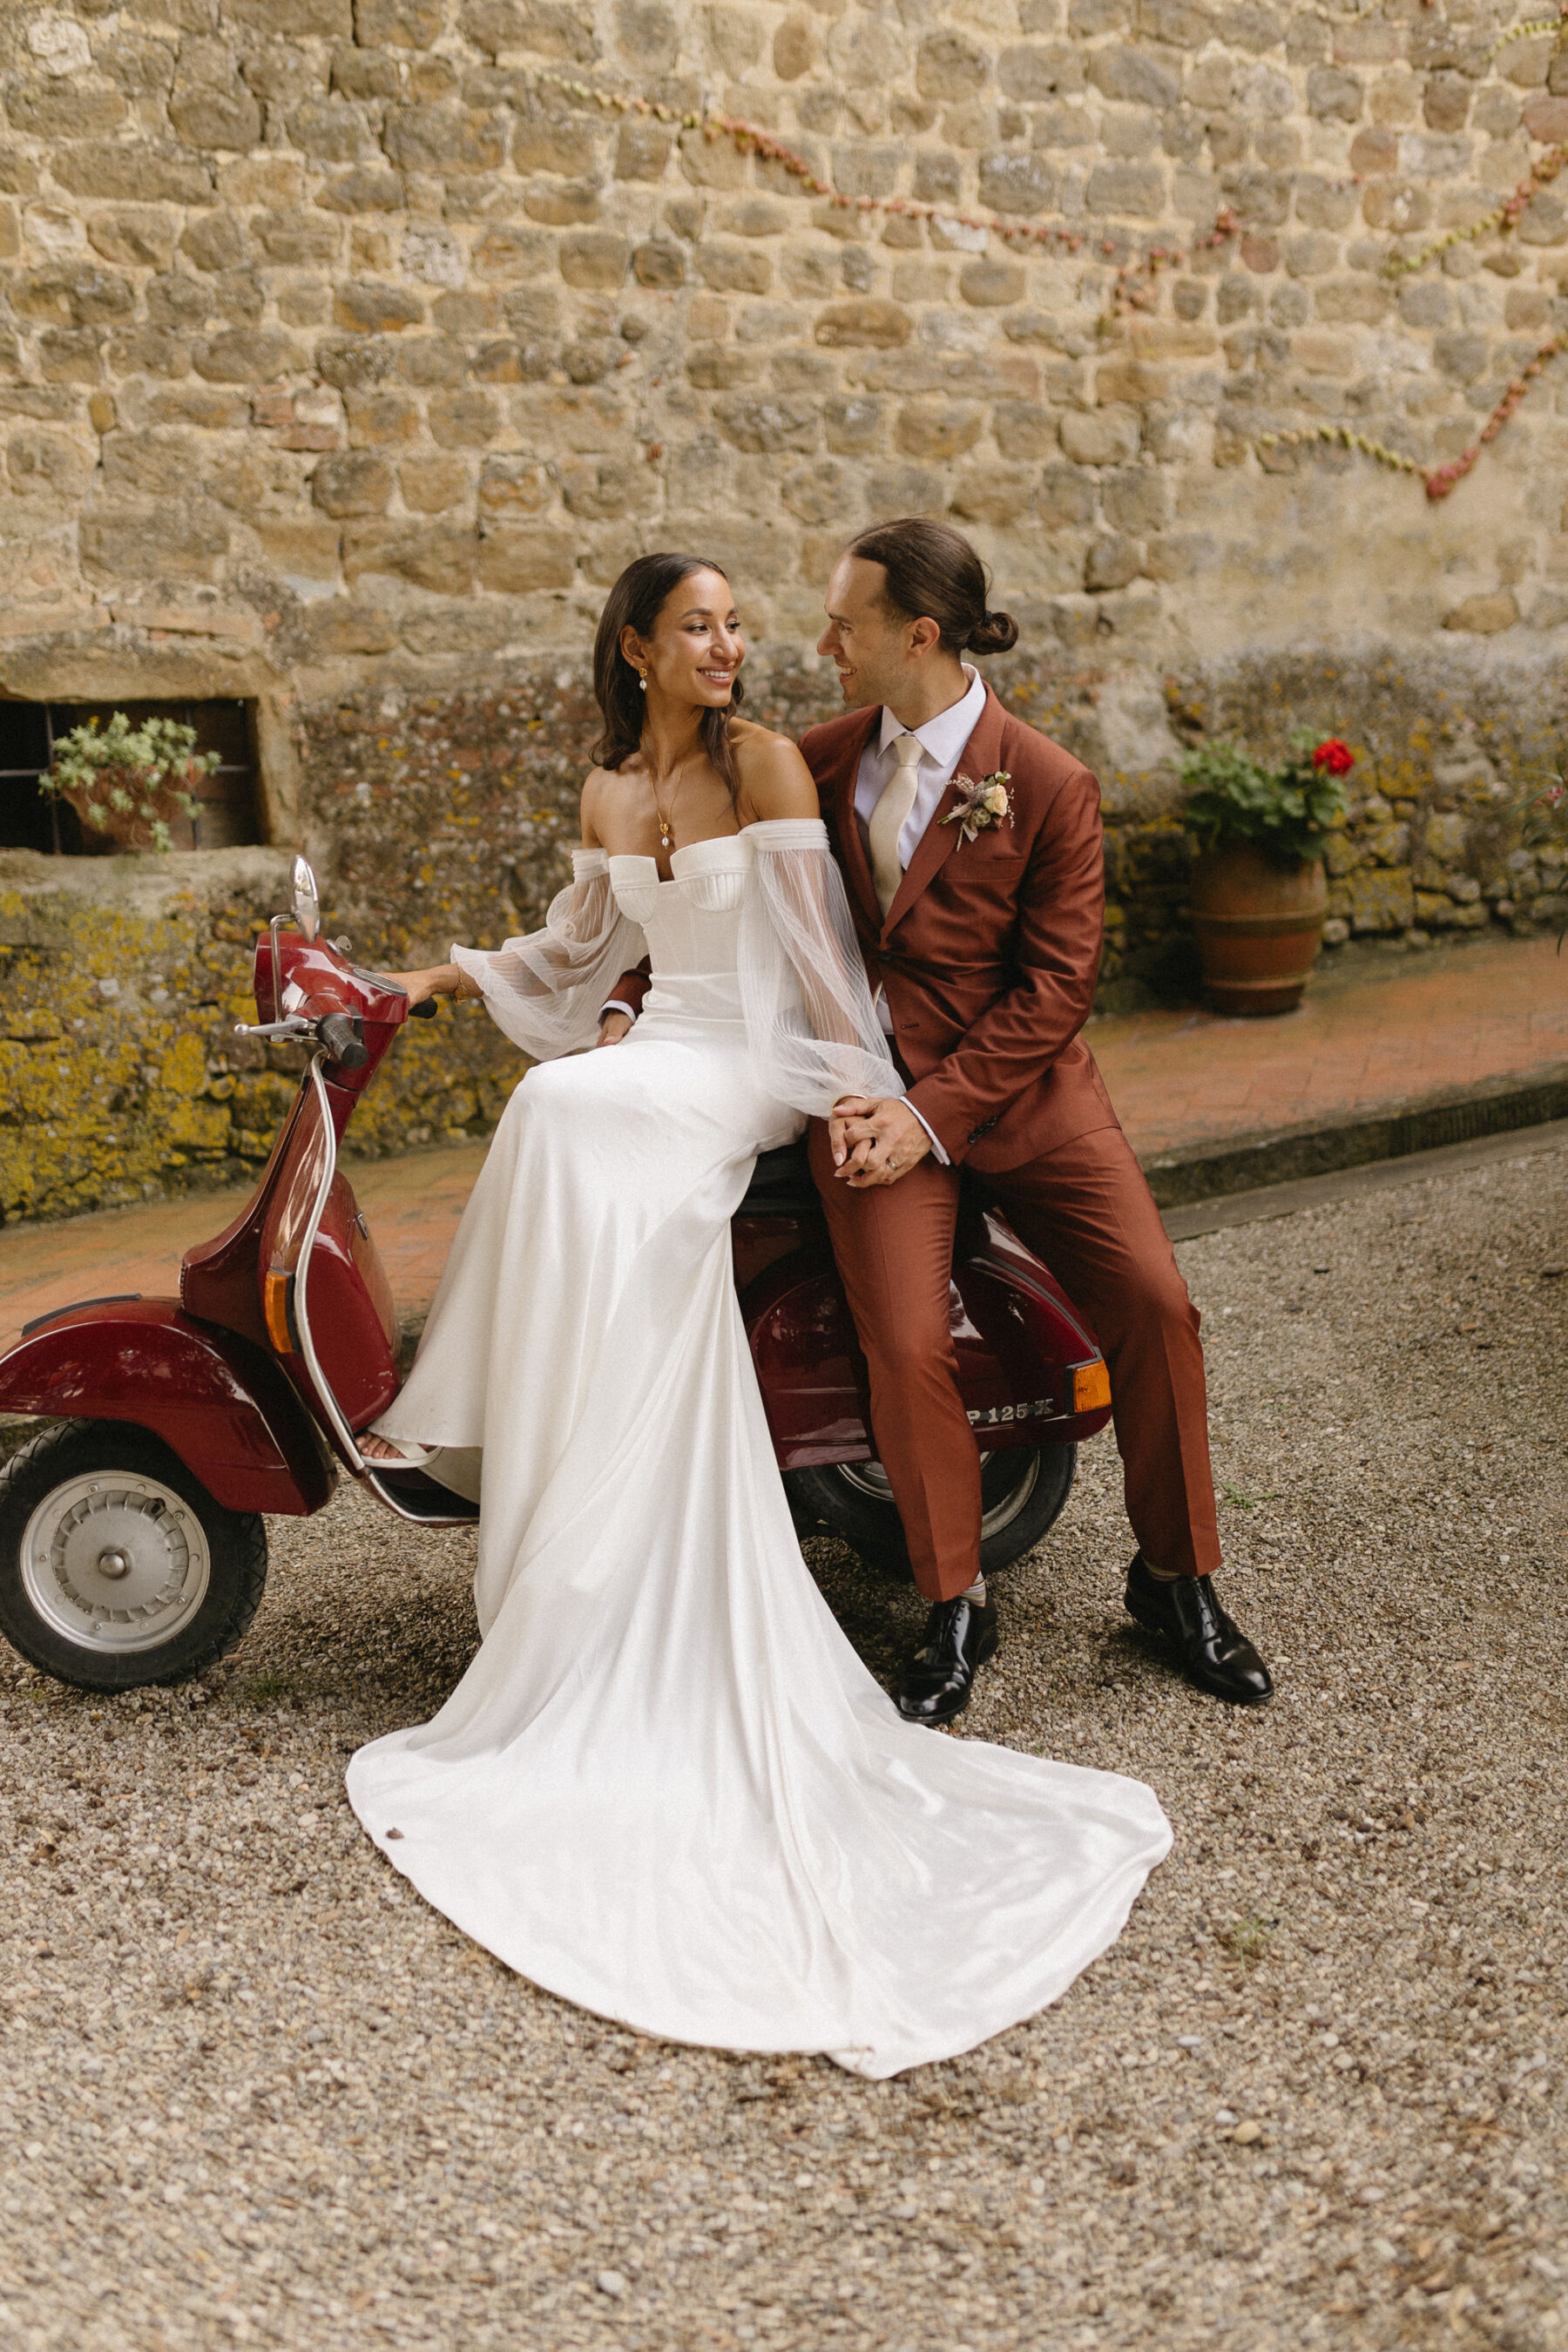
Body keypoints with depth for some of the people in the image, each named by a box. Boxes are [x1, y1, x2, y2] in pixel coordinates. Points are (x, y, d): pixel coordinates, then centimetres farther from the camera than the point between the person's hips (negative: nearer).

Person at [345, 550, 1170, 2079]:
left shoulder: (765, 763, -1)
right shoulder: (605, 798, 14)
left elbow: (816, 934, -5)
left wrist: (867, 1082, -11)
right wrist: (463, 973, 23)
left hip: (756, 1061, -5)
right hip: (658, 1050, 5)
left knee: (568, 1111, -33)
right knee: (623, 1221, -27)